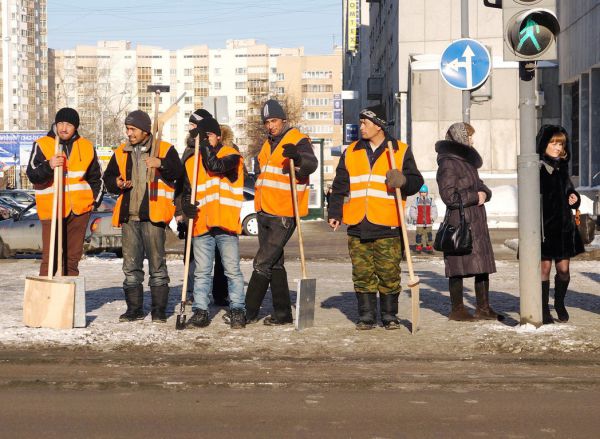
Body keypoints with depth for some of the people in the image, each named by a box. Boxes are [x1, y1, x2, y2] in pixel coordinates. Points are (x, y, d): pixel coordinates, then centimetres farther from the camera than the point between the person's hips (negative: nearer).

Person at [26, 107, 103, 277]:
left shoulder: (87, 147, 9)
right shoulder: (42, 145, -1)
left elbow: (96, 178, 20)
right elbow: (32, 174, -10)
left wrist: (95, 201, 10)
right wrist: (48, 166, -27)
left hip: (79, 210, 3)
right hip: (51, 209, -3)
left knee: (73, 256, 9)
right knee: (50, 256, -8)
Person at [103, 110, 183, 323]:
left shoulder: (165, 150, 2)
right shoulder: (121, 153, 15)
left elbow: (179, 173, -8)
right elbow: (108, 177, 22)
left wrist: (161, 164, -25)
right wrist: (116, 183, -1)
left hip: (153, 216, -5)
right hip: (129, 216, 5)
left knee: (157, 264, -1)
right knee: (131, 265, 8)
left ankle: (159, 310, 6)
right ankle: (134, 309, 16)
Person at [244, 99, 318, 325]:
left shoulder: (298, 140, -10)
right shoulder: (268, 144, 15)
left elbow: (311, 164, -28)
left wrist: (297, 156, -49)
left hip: (284, 215, -9)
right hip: (265, 212, 9)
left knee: (262, 263, -8)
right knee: (274, 264, 12)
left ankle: (248, 311, -1)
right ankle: (282, 313, 19)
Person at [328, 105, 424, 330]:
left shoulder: (400, 151, 6)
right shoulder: (351, 152, 14)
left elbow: (416, 181, 5)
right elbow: (339, 186, 15)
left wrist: (403, 180, -16)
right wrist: (335, 213, 6)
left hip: (387, 226, -3)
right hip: (357, 226, 3)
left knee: (389, 273, 0)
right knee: (362, 274, 4)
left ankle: (389, 315, 12)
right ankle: (367, 315, 13)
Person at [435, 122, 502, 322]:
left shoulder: (467, 161, 19)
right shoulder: (448, 164, -10)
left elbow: (479, 185, 23)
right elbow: (449, 195, -18)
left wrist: (484, 193, 0)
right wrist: (474, 197, -12)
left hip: (477, 222, 9)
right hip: (459, 221, -9)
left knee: (483, 265, 9)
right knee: (459, 268, -3)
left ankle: (483, 308, 16)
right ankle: (457, 310, 6)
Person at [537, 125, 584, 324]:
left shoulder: (561, 166, 12)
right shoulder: (537, 167, -8)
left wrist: (574, 197, 2)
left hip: (563, 223, 6)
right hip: (543, 224, -6)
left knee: (563, 268, 5)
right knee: (545, 268, -1)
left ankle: (559, 303, 25)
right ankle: (544, 309, 10)